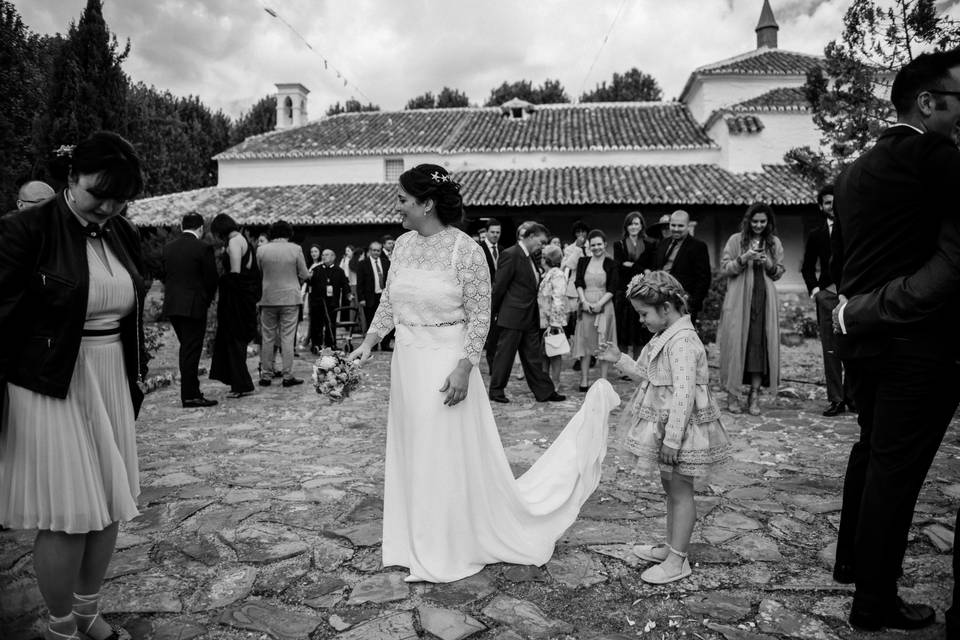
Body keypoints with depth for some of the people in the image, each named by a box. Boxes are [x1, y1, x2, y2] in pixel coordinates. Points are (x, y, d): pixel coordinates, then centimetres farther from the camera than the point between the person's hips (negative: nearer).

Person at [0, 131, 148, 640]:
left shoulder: (123, 234, 7)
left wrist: (136, 379, 16)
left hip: (110, 385, 6)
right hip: (51, 388, -6)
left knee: (109, 507, 12)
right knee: (68, 517, 0)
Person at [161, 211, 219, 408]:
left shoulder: (168, 247, 8)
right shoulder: (203, 248, -11)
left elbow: (164, 275, 11)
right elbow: (211, 279, -8)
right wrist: (206, 301, 7)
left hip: (171, 305, 6)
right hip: (194, 306, -6)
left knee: (186, 348, 16)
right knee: (191, 350, -2)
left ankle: (191, 390, 21)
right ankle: (190, 396, 2)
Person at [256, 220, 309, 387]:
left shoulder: (261, 250, -2)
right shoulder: (295, 249, -6)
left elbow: (259, 273, 7)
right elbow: (304, 275, -3)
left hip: (268, 298, 2)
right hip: (290, 298, -1)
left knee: (267, 339, 9)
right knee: (287, 338, 2)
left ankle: (266, 375, 13)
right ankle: (288, 376, 3)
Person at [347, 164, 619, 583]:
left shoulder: (465, 250, -15)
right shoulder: (403, 245, 4)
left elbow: (480, 315, -14)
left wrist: (463, 368, -19)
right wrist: (369, 342, 4)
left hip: (445, 366, -7)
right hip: (407, 365, 7)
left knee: (450, 458, 4)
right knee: (412, 456, 16)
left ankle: (451, 551, 24)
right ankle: (419, 545, 34)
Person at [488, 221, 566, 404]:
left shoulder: (529, 257, 13)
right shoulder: (510, 255, -15)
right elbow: (499, 286, -13)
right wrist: (495, 311, -5)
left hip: (530, 317, 9)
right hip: (512, 315, -9)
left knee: (533, 357, 12)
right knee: (505, 353, 3)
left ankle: (544, 392, 17)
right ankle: (496, 391, 15)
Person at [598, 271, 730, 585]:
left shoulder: (682, 342, -24)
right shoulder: (667, 337, 8)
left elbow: (684, 395, -28)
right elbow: (651, 375, 17)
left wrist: (672, 440, -27)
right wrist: (619, 359, 9)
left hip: (681, 428, -10)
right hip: (666, 427, 10)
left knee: (680, 491, 2)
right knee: (670, 485, 19)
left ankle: (677, 561, 14)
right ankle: (671, 546, 34)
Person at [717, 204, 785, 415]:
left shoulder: (774, 243, 13)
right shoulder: (736, 240, 4)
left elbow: (779, 272, 16)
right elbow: (724, 268, 0)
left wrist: (769, 265, -5)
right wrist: (743, 259, -15)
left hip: (765, 301, 2)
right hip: (739, 300, -2)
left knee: (761, 346, -1)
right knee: (736, 344, -3)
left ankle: (754, 395, 5)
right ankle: (732, 394, 6)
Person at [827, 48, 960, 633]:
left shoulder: (856, 171, 12)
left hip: (863, 335, 9)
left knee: (872, 450, 22)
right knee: (897, 468, 0)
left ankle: (853, 560, 37)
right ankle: (876, 602, 12)